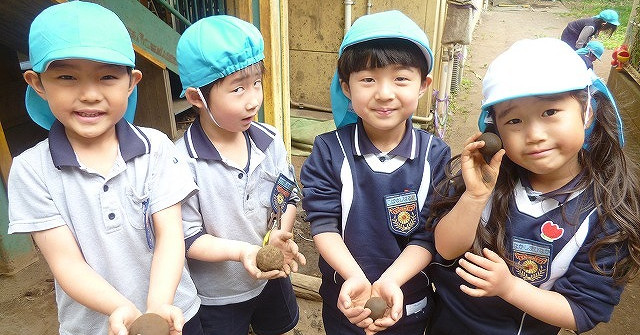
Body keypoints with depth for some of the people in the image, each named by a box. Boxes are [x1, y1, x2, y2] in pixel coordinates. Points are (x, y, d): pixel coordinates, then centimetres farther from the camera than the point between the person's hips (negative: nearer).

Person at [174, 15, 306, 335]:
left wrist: (281, 233, -21)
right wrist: (241, 251, -34)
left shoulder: (270, 140, -13)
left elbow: (289, 195, -3)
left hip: (272, 276, 5)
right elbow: (187, 237, -21)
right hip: (216, 295, -4)